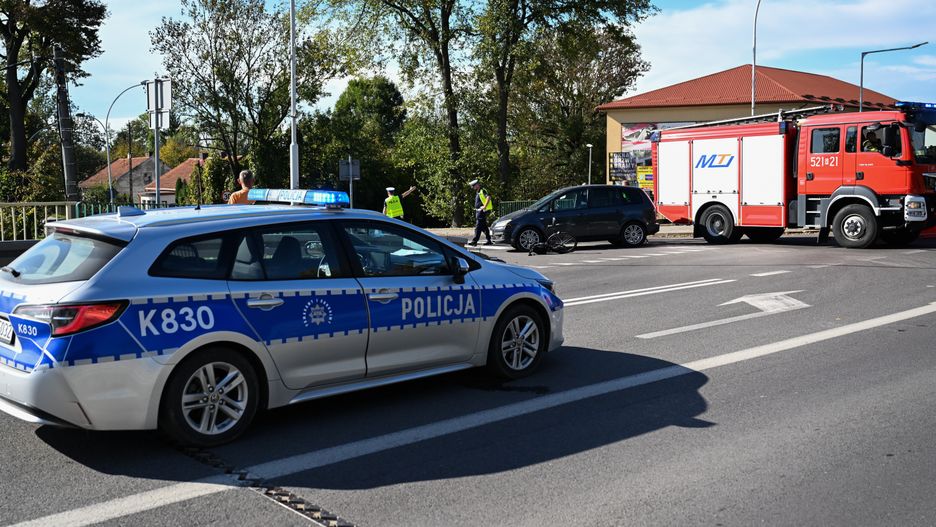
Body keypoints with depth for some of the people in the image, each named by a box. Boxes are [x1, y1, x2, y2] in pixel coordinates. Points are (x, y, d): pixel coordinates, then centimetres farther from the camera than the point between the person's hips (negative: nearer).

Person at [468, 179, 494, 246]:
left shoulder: (482, 191, -12)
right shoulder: (478, 192, 19)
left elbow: (488, 197, -27)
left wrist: (484, 206, -29)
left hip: (482, 211, -11)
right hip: (478, 211, 11)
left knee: (478, 227, -12)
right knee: (484, 227, 13)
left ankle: (475, 241, -14)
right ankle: (489, 241, 17)